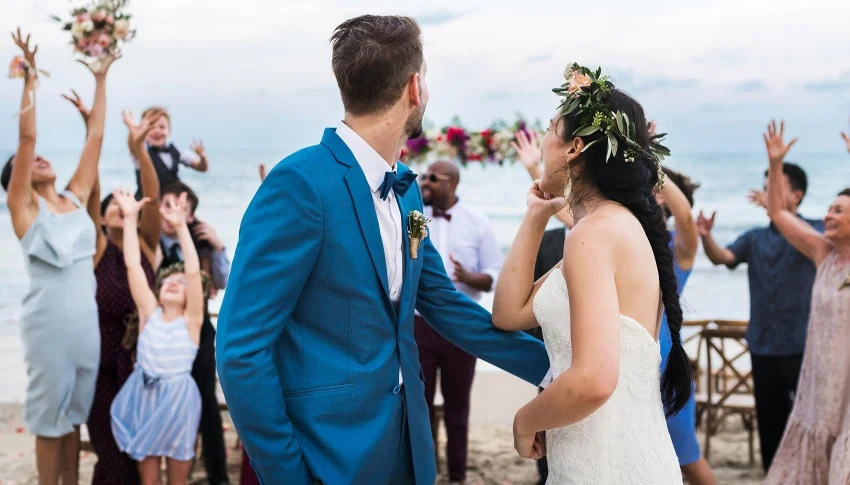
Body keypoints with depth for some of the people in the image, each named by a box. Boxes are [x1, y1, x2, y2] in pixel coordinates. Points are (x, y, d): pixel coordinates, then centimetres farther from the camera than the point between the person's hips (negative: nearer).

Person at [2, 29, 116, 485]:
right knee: (49, 417, 4)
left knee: (75, 413, 13)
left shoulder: (75, 197, 11)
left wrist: (100, 80, 12)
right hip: (48, 324, -5)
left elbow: (95, 138, 12)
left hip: (86, 320, 5)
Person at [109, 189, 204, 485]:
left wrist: (181, 226, -20)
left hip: (178, 397, -2)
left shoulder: (191, 320, -3)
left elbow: (193, 271, -15)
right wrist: (130, 218, -8)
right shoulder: (149, 313, 3)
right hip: (144, 395, 2)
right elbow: (133, 265, -3)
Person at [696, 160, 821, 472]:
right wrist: (705, 236, -24)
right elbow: (721, 257, -4)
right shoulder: (754, 238, 10)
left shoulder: (815, 229, -1)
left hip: (799, 346, -4)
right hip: (761, 345, 4)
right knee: (769, 425, 11)